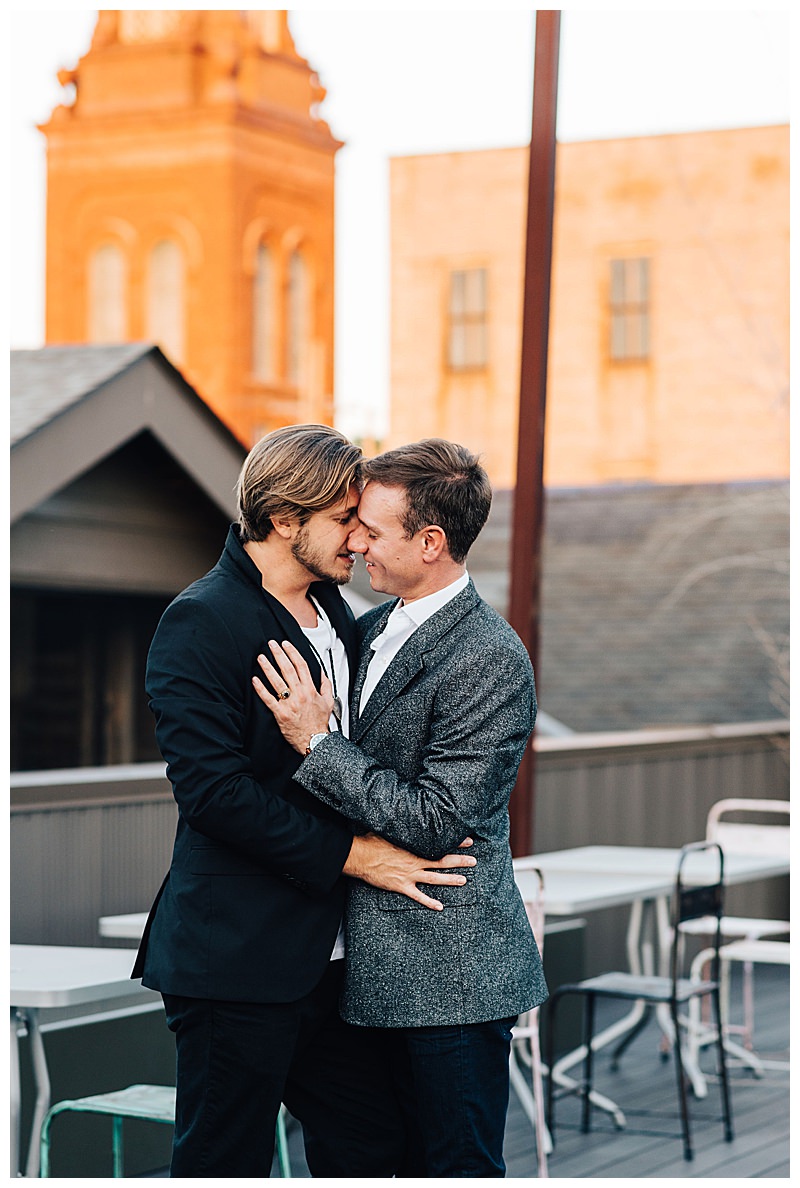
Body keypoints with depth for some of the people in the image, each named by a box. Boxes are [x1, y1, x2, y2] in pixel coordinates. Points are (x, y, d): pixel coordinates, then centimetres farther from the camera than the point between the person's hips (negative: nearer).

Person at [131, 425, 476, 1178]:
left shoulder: (335, 612, 13)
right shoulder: (202, 621, -14)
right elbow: (212, 789, -21)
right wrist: (349, 855, -19)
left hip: (327, 951, 8)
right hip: (236, 958, -8)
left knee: (371, 1146, 12)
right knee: (226, 1164, 2)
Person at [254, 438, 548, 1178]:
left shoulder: (490, 659, -19)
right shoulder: (372, 629, 9)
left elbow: (435, 822, -22)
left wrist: (317, 742, -20)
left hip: (452, 972, -9)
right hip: (383, 967, 9)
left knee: (459, 1166, 1)